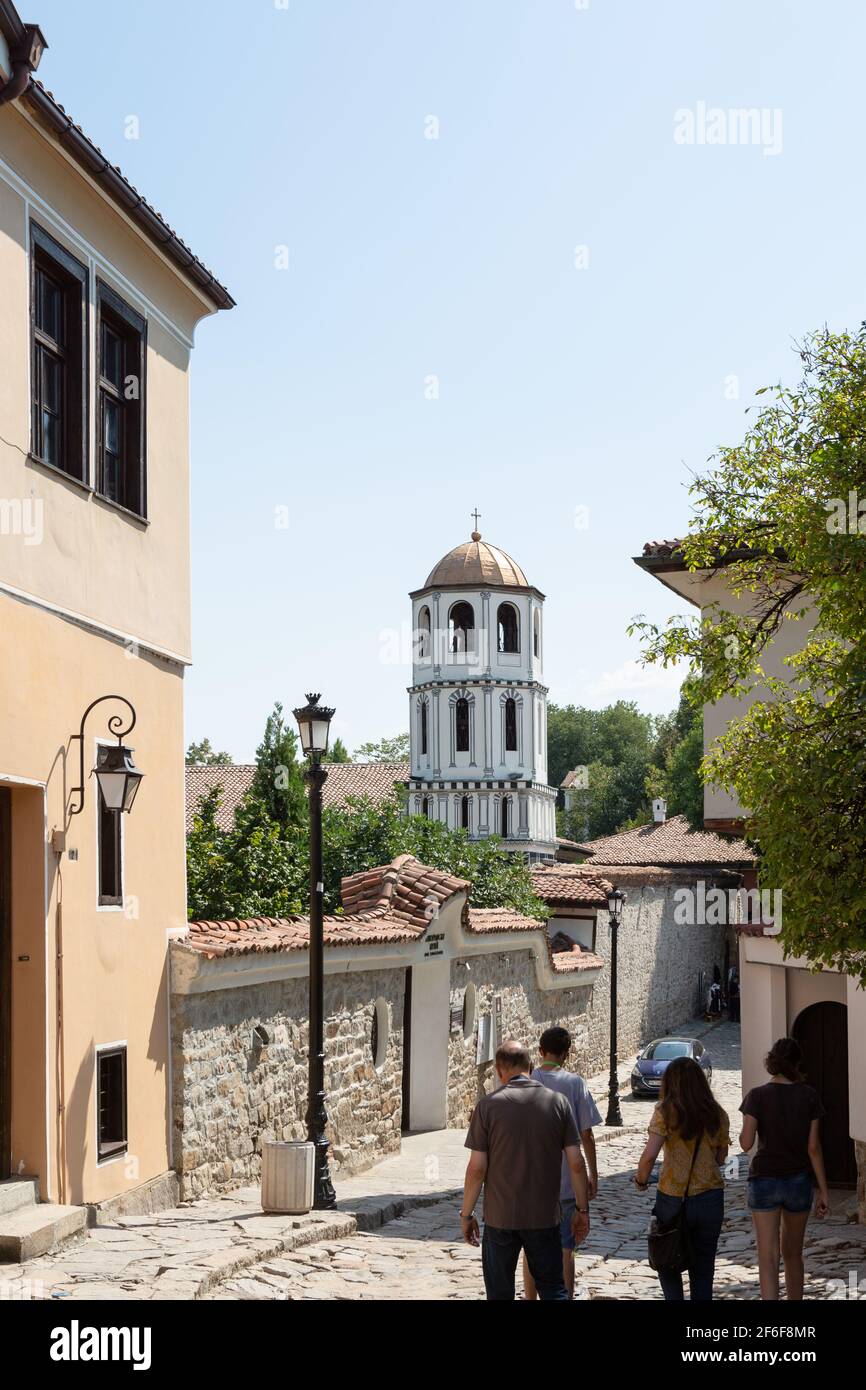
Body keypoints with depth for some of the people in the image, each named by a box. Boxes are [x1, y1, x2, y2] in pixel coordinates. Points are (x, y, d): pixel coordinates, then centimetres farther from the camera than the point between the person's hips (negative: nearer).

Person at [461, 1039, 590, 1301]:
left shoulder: (488, 1105, -9)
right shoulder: (558, 1102, -3)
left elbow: (477, 1168, -10)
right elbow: (576, 1163, -3)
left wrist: (466, 1214, 1)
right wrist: (582, 1209, 8)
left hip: (500, 1217, -1)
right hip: (545, 1217, 2)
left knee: (500, 1292, 12)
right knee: (553, 1289, 12)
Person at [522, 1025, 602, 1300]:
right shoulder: (575, 1083, -8)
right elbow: (586, 1135, -6)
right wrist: (593, 1175, 5)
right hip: (566, 1181, -1)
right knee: (565, 1248, 8)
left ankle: (530, 1298, 19)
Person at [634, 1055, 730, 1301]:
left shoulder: (666, 1112, -11)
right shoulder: (717, 1114, 1)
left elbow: (649, 1155, -17)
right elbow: (721, 1158, 9)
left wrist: (641, 1180, 0)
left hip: (673, 1198, -3)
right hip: (711, 1198, 3)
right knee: (703, 1270, 14)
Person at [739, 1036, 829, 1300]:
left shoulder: (757, 1096, -8)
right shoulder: (809, 1096, -5)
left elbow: (746, 1143, -12)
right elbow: (813, 1147, -6)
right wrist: (824, 1191, 0)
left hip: (764, 1180, -2)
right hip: (799, 1181, 2)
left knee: (768, 1258, -4)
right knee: (793, 1254, 19)